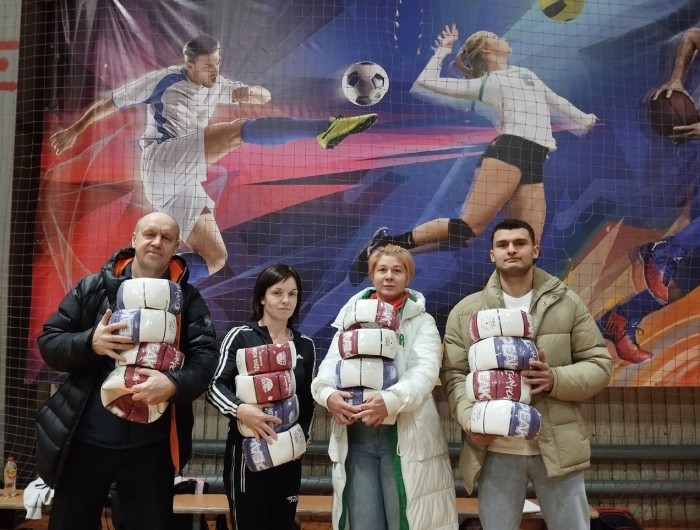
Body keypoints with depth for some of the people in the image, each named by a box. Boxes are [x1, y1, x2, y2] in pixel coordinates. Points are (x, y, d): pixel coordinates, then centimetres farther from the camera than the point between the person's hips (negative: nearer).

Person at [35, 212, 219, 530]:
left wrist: (175, 384, -29)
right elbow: (48, 342, 2)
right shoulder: (93, 287, 1)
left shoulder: (188, 298, -1)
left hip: (151, 445, -1)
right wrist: (89, 343, -18)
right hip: (84, 440, 1)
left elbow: (205, 357, -10)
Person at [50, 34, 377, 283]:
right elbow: (110, 103, 14)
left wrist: (254, 93, -13)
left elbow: (264, 96, 12)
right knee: (239, 131, -24)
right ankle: (325, 128, -37)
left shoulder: (216, 87, 21)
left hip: (184, 184, 7)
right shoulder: (163, 80, 6)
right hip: (161, 162, -7)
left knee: (215, 257, 1)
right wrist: (75, 130, 19)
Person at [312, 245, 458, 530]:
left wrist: (391, 400, -28)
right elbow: (331, 363, 5)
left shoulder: (422, 322, 5)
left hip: (405, 436, -2)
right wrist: (327, 393, -18)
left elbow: (425, 370, -10)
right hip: (355, 436, 2)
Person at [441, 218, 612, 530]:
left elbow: (600, 363, 4)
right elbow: (453, 374, 1)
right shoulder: (465, 311, 2)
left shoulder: (567, 303, 3)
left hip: (558, 446, 0)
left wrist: (556, 380, -15)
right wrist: (470, 419, -17)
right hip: (495, 449, 0)